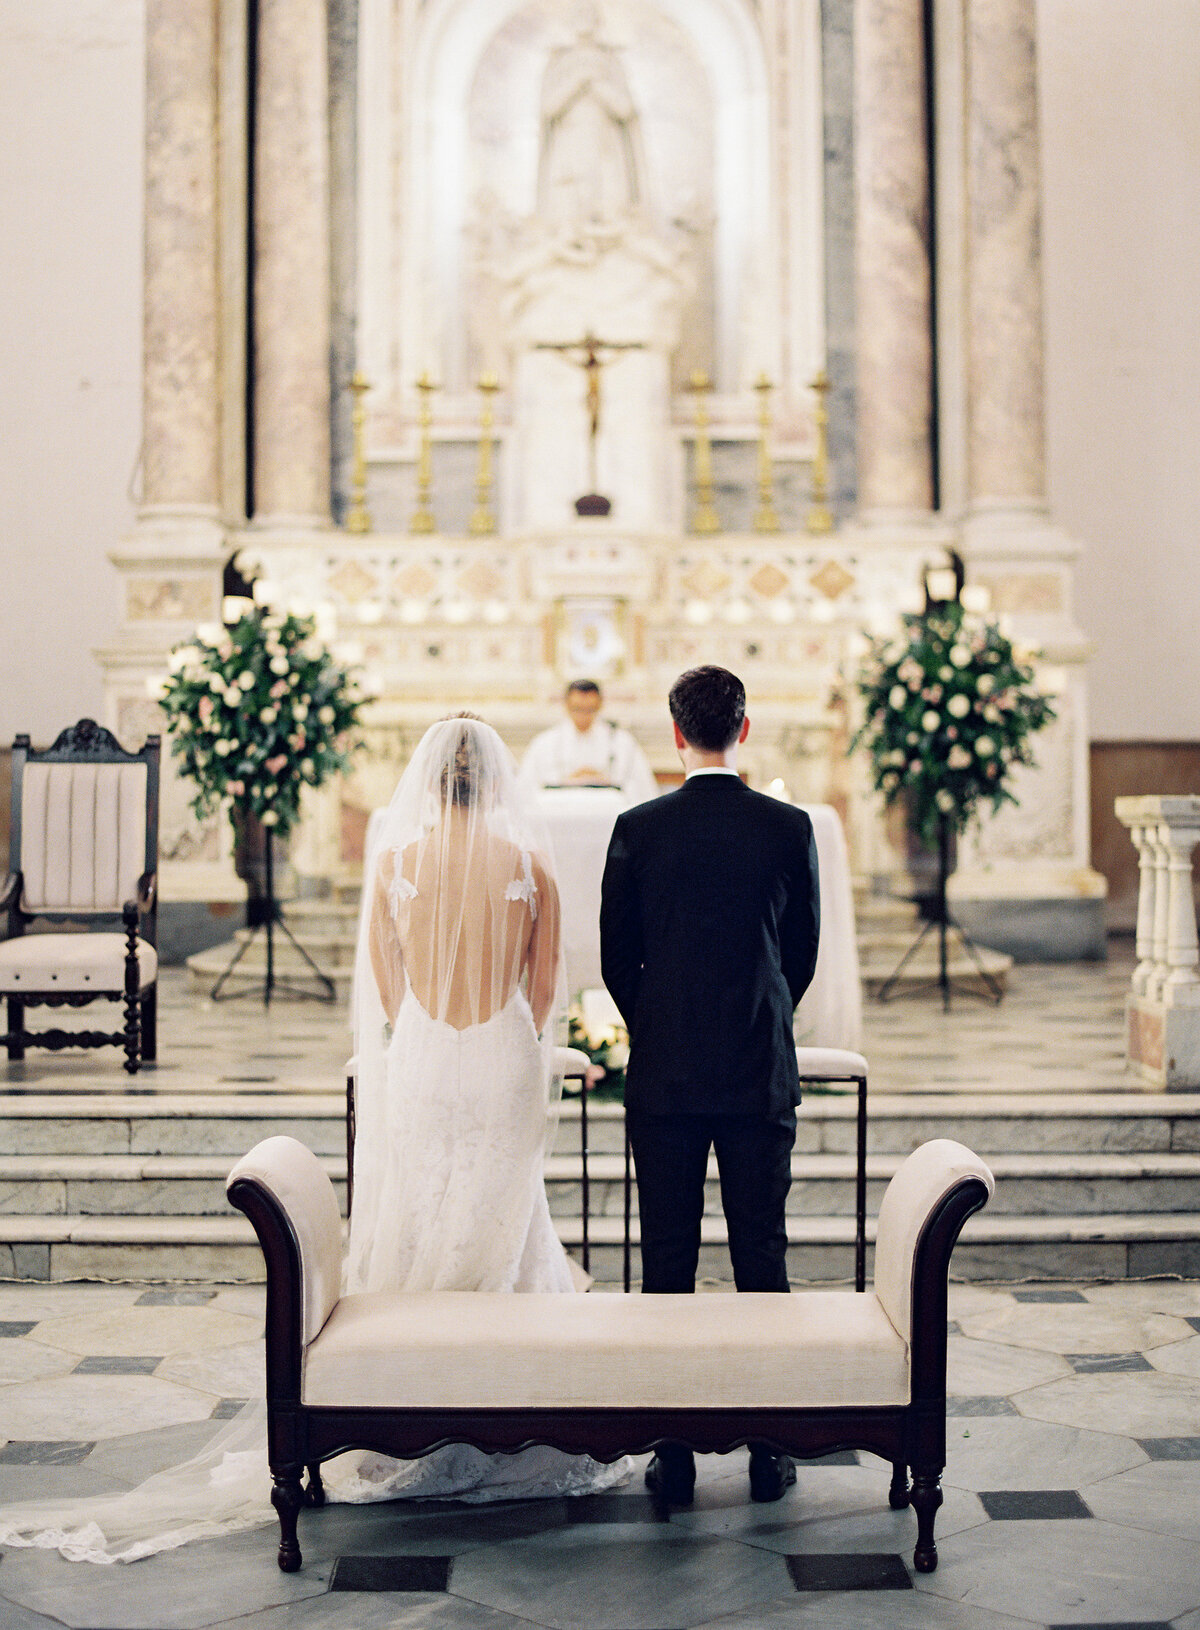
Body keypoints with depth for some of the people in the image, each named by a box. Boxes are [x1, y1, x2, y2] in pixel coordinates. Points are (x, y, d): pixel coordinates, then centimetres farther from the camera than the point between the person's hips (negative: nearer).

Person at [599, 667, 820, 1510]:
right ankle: (770, 1448, 13)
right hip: (762, 1071, 1)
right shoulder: (790, 828, -3)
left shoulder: (638, 830, -4)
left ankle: (673, 1451, 10)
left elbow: (616, 958, 2)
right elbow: (805, 952, 6)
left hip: (664, 1076, 0)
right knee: (762, 1254, 7)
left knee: (668, 1260, 5)